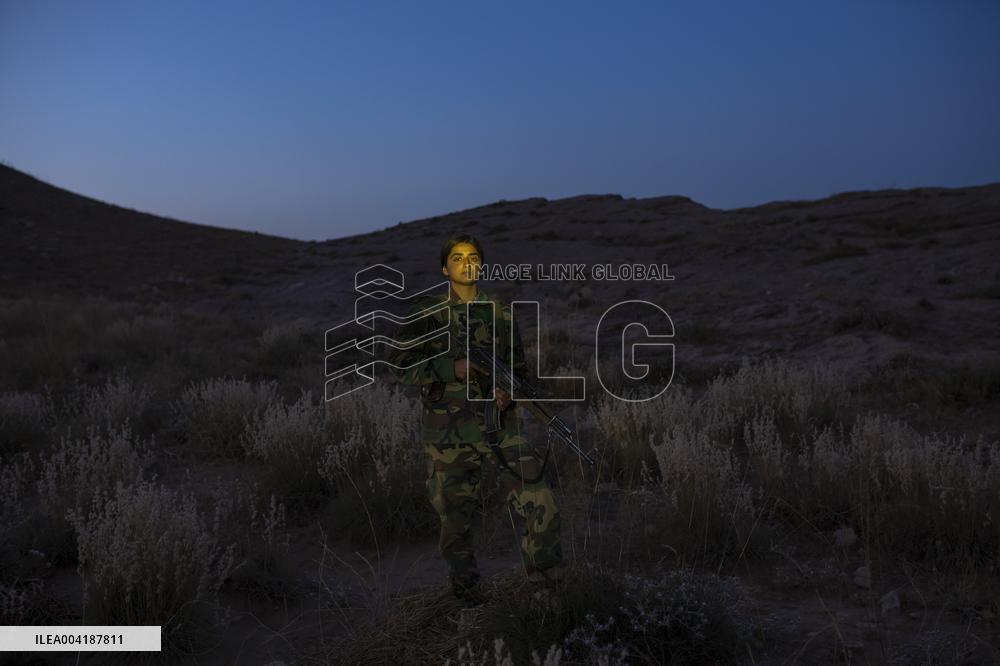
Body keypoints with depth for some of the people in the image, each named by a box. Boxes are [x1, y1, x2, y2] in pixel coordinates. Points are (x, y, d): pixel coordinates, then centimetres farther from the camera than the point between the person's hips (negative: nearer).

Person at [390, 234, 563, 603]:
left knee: (541, 506, -7)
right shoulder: (427, 313, 3)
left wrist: (509, 389, -8)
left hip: (501, 427, 2)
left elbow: (518, 367, 15)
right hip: (449, 434, -1)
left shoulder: (501, 314, 9)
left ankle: (548, 587, 11)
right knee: (455, 519, 9)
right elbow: (402, 365, -3)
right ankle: (466, 593, 32)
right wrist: (452, 368, -16)